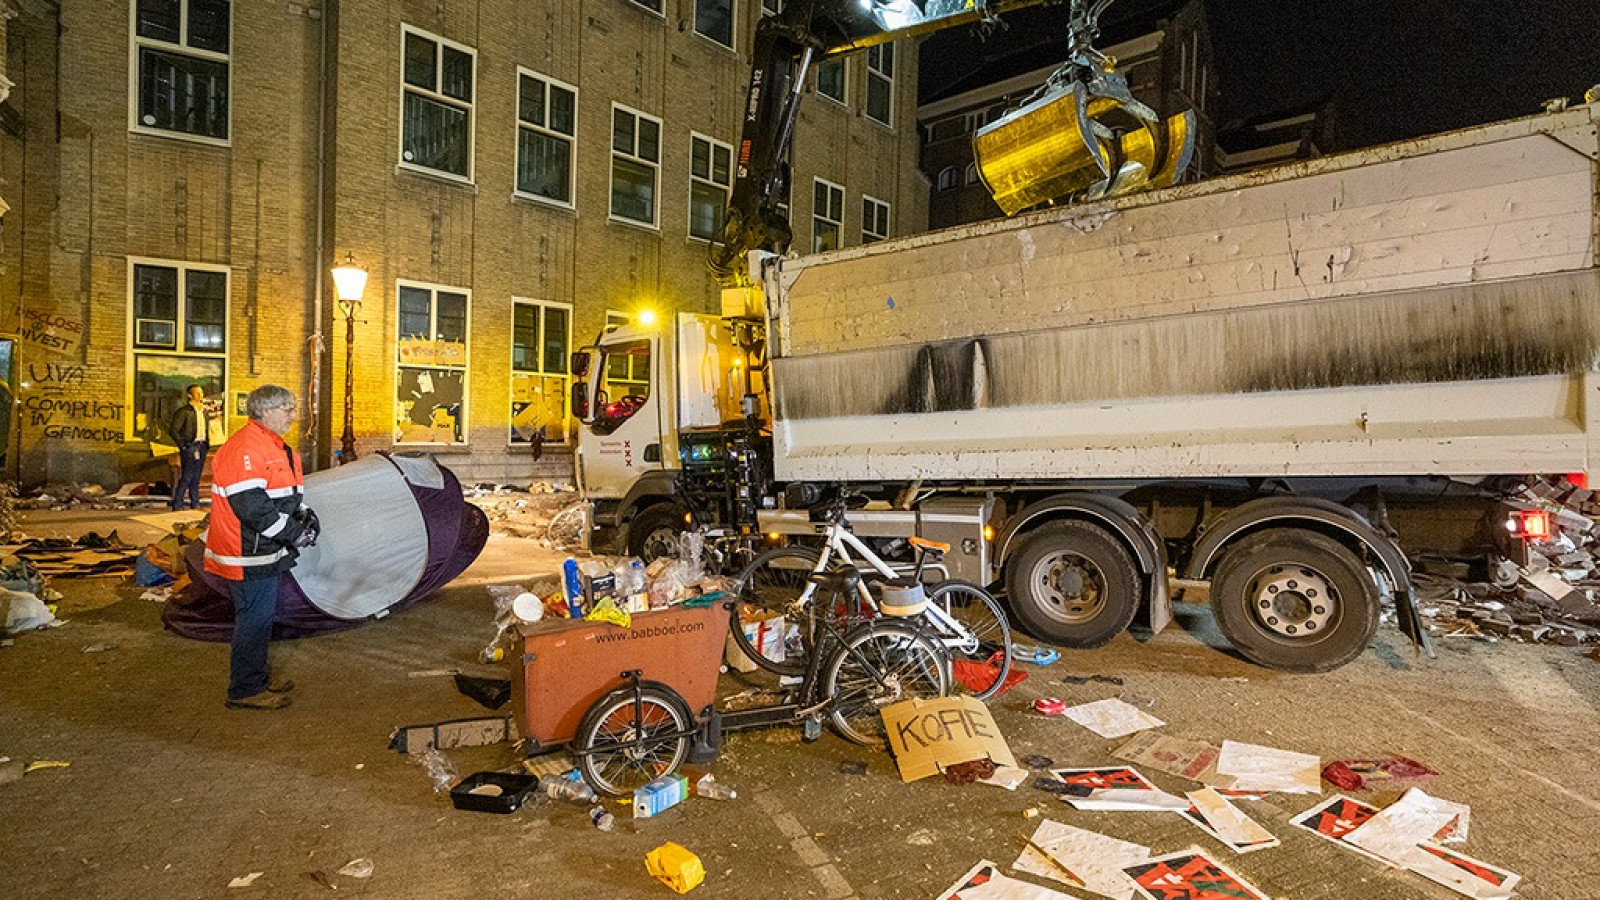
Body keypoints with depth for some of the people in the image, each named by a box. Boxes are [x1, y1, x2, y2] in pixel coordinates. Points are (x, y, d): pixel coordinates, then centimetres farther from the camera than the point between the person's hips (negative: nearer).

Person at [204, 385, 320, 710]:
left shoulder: (275, 446, 14)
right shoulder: (245, 448, -21)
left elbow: (287, 494, 22)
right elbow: (253, 506, -27)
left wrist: (303, 513, 3)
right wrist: (294, 534, -21)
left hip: (266, 551, 11)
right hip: (248, 554, -11)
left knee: (263, 614, 20)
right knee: (255, 617, -2)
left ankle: (259, 674, 34)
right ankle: (245, 689, 9)